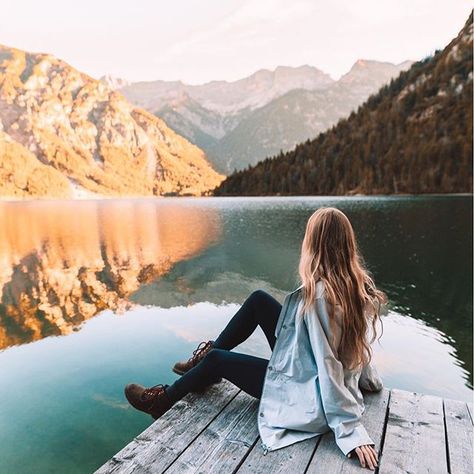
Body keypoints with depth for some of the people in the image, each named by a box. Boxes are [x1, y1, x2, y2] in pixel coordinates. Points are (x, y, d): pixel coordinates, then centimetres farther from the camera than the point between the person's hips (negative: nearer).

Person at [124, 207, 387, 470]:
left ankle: (162, 402, 34)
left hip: (309, 397, -8)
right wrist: (371, 380, 18)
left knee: (217, 359, 5)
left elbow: (329, 368, -29)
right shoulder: (361, 285, -6)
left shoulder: (315, 295, -29)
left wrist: (352, 432, -25)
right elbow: (360, 345, 3)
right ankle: (205, 359, 26)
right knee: (258, 300, 5)